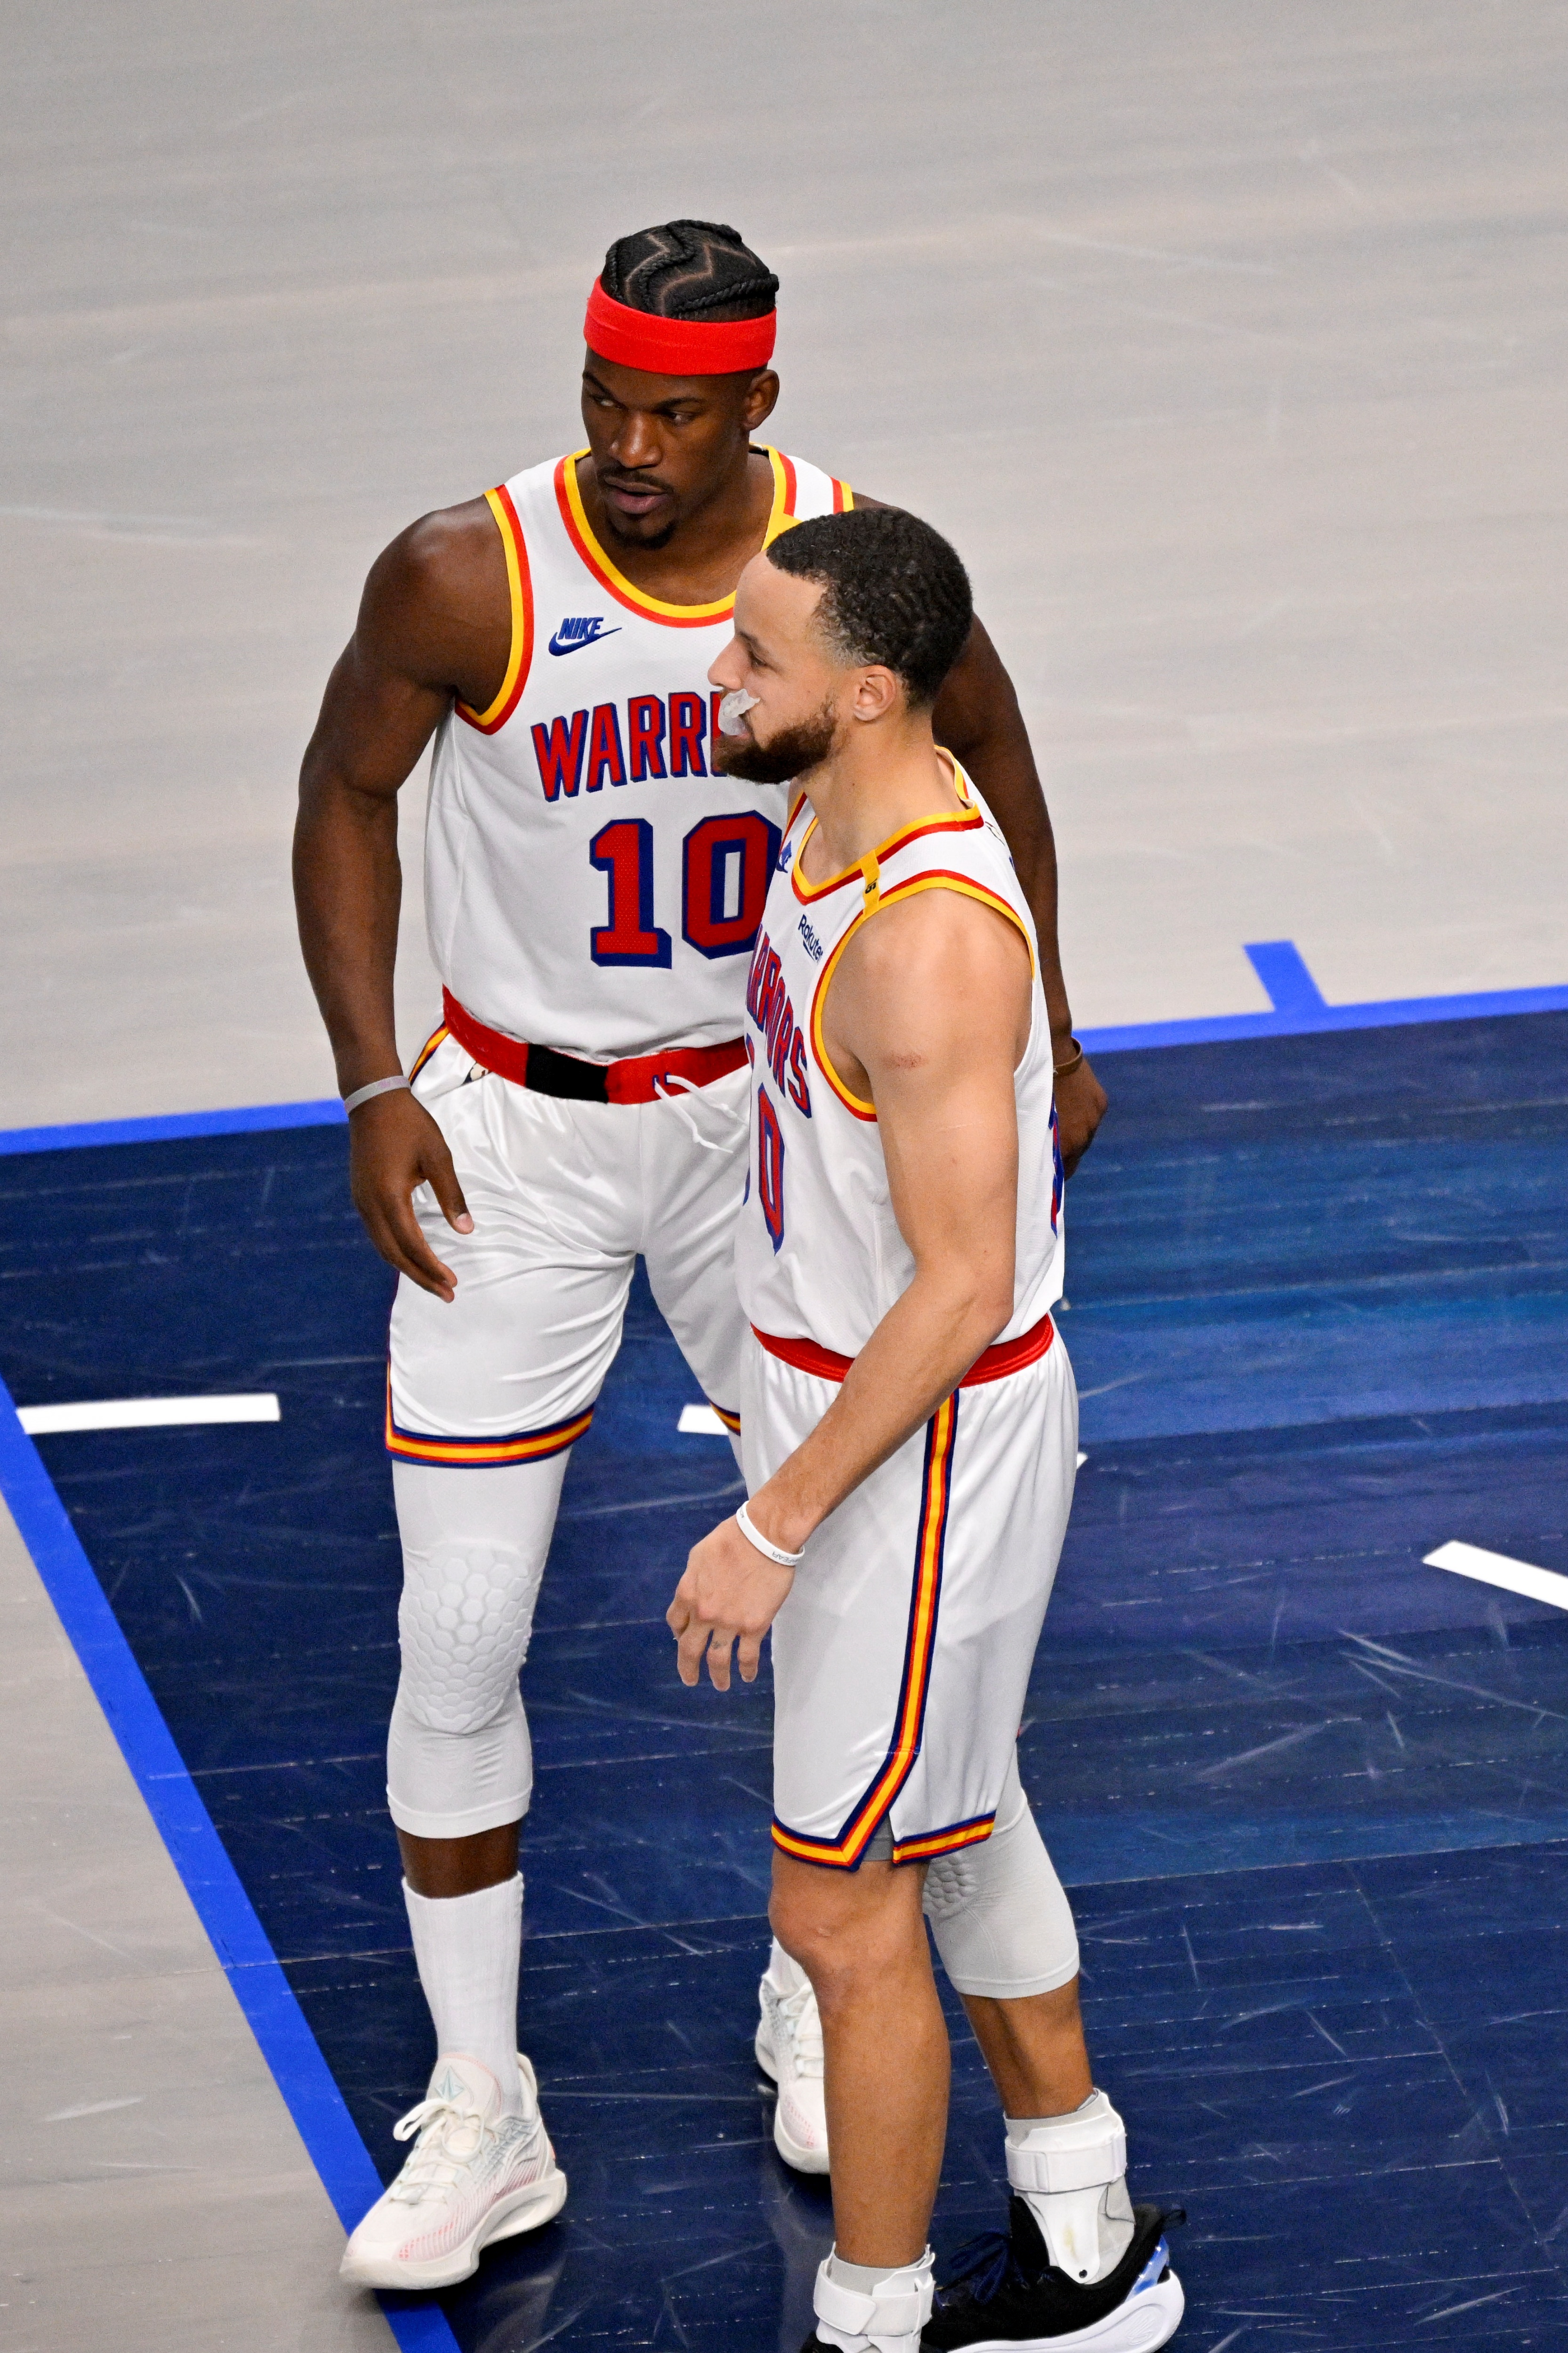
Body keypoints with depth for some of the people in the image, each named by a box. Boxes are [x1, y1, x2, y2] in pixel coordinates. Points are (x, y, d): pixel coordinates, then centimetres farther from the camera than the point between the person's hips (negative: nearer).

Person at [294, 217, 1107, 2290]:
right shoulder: (467, 579, -20)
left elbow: (984, 741, 6)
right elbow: (347, 794, -3)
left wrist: (1041, 1035, 8)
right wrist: (373, 1087, -10)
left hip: (766, 1106, 2)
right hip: (515, 1130, -2)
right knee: (459, 1640, -3)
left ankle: (820, 1997, 35)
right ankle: (481, 2119, 10)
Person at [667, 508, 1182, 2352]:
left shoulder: (928, 941, -31)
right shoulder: (845, 815, 0)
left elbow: (964, 1289, -27)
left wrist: (776, 1526, -22)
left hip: (926, 1444, -10)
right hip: (841, 1383, 10)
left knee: (842, 1910, 2)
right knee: (955, 1825, 22)